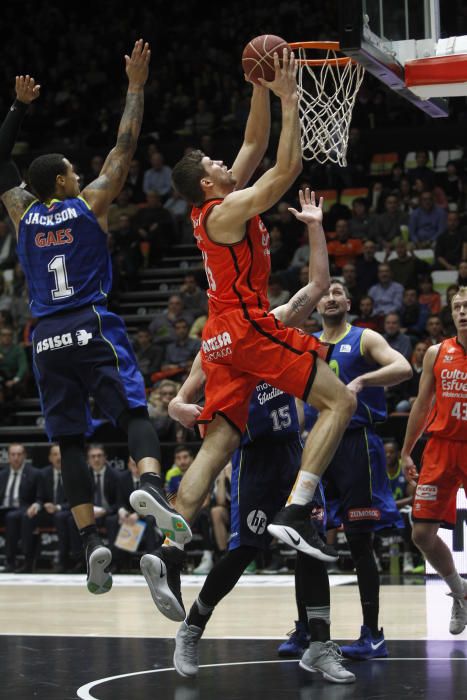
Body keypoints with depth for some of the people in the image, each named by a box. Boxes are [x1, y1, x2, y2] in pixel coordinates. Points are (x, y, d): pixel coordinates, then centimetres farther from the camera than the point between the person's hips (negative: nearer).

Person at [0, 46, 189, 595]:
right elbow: (124, 146, 5)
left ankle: (90, 541, -9)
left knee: (70, 442, 2)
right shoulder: (88, 204, 3)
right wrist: (135, 86, 11)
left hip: (47, 338, 3)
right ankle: (150, 482, -40)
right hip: (93, 327, -3)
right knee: (134, 413, -9)